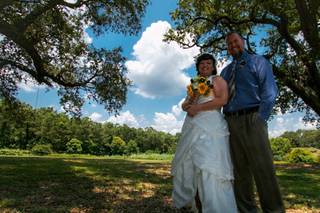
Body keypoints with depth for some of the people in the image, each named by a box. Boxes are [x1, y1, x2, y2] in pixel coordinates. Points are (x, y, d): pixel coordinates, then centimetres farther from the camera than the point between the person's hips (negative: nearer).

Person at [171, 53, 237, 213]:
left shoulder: (217, 80, 8)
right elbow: (184, 105, 23)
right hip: (193, 128, 7)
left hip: (210, 127, -7)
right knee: (190, 165, 5)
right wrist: (188, 105, -2)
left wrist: (198, 107, -11)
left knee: (209, 167, -16)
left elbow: (223, 100, -9)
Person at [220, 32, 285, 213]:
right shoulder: (225, 71, 22)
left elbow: (270, 91, -3)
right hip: (230, 122, 5)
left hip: (252, 119, -5)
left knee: (263, 167, -6)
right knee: (239, 168, 8)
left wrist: (261, 118, -12)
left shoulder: (258, 61, 8)